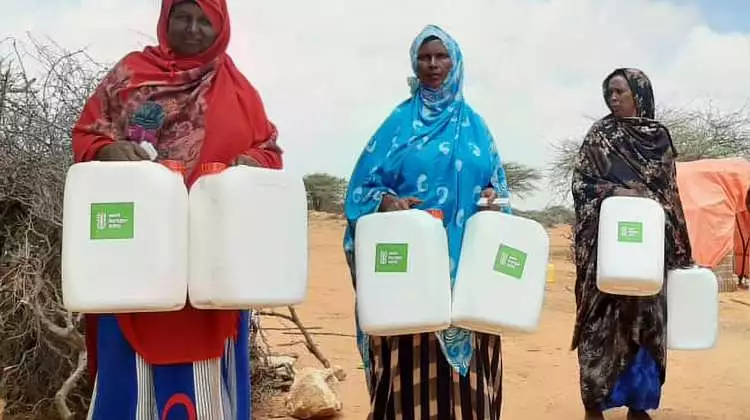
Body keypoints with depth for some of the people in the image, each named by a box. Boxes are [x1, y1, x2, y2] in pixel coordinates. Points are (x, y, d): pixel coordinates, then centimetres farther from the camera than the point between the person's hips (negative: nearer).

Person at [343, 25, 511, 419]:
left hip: (467, 264, 3)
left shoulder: (475, 125, 15)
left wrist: (492, 197, -6)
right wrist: (387, 201, -19)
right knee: (412, 360, -6)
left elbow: (496, 184, 16)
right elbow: (364, 184, 2)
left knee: (466, 368, 2)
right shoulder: (400, 121, 7)